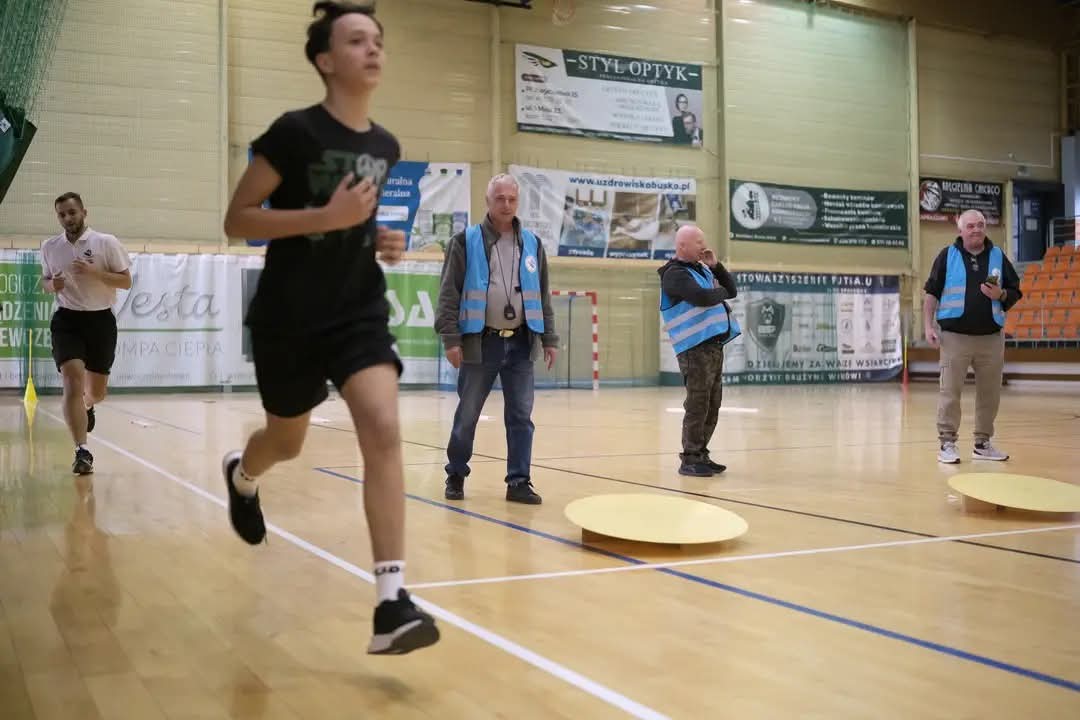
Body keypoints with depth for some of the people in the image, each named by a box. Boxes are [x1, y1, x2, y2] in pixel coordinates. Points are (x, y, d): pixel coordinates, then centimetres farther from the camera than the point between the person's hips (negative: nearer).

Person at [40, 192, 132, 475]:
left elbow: (126, 281, -5)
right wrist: (52, 285, -6)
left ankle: (87, 406, 50)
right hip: (67, 319, 1)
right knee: (73, 382, -18)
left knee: (97, 391, 11)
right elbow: (45, 280, 19)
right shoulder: (49, 247, 5)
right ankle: (82, 451, -18)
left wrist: (94, 272, -20)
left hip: (101, 319, 0)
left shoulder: (106, 242, -5)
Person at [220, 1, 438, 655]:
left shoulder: (387, 146, 5)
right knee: (288, 441, 16)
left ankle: (392, 604, -18)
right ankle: (241, 476, 56)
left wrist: (386, 241, 0)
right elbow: (237, 219, -12)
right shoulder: (295, 132, -12)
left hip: (360, 312, 3)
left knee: (384, 433, -17)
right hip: (288, 319, -3)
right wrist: (325, 215, -24)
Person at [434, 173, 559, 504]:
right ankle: (456, 476, 22)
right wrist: (451, 338, -12)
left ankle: (519, 482, 10)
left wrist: (549, 339, 8)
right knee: (467, 415, 6)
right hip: (480, 342, -3)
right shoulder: (465, 241, -2)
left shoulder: (532, 244, 10)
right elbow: (449, 294, -5)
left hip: (520, 343, 3)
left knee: (521, 417, 3)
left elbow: (543, 297, 13)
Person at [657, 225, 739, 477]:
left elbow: (731, 290, 18)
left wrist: (716, 266, 5)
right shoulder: (675, 274, -10)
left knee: (712, 406, 11)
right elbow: (703, 297, -24)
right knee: (697, 406, -9)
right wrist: (721, 291, -3)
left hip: (714, 346, 9)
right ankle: (690, 459, -3)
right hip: (695, 348, -9)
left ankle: (701, 454, 19)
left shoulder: (702, 269, 18)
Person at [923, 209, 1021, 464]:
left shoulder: (998, 256, 9)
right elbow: (932, 292, 2)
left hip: (991, 337, 3)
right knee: (950, 392, -4)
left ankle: (983, 443, 19)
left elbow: (1015, 292, 12)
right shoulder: (947, 256, 2)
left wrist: (1000, 295, -11)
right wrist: (928, 326, -7)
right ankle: (947, 444, 2)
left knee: (990, 393, 7)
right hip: (954, 336, -3)